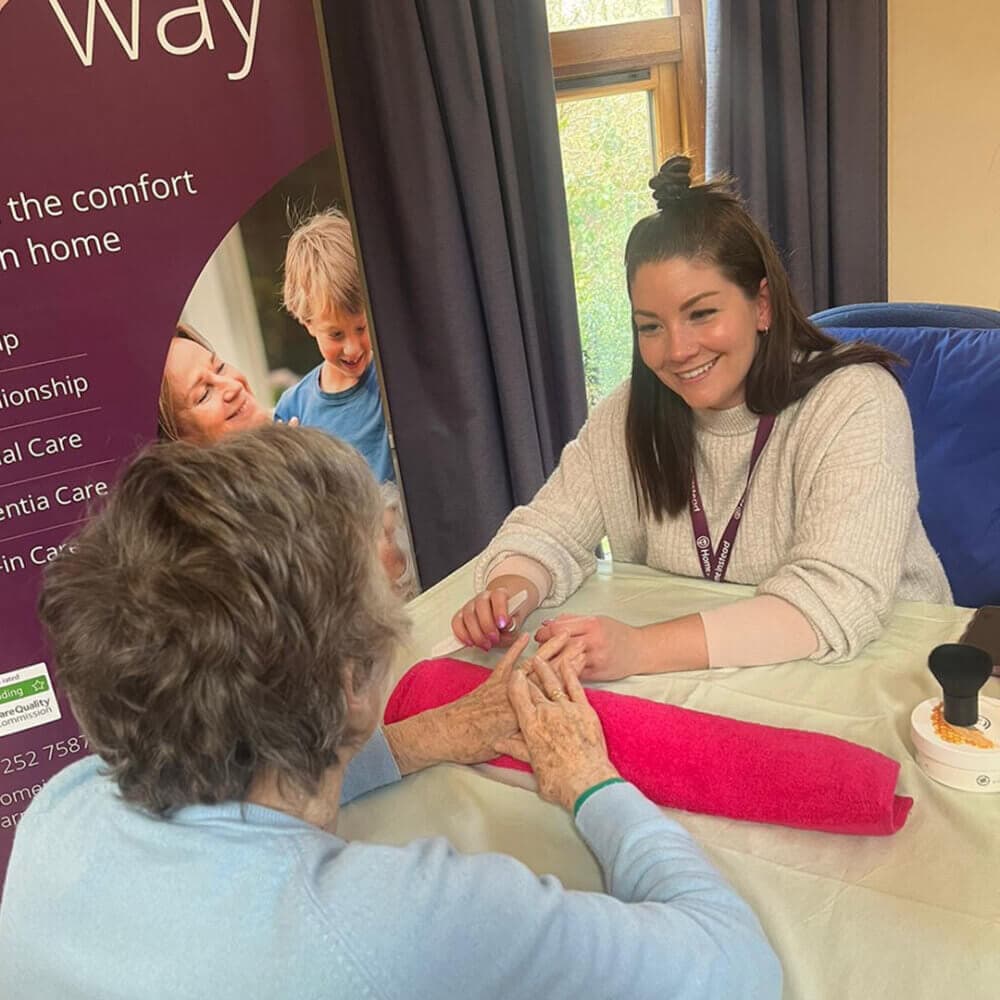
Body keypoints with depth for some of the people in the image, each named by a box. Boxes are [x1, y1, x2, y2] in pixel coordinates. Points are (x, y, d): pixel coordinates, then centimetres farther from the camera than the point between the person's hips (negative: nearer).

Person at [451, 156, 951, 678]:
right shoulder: (630, 416, -3)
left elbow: (836, 603, -27)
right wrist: (507, 593, -23)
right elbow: (549, 532, -1)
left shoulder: (855, 402, -18)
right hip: (690, 693, 3)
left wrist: (640, 649, -36)